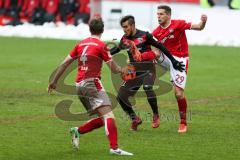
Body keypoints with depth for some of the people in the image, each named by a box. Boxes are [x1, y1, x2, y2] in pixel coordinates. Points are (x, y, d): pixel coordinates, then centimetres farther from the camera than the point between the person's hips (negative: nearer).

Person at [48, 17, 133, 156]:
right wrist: (122, 70, 19)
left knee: (102, 119, 13)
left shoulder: (81, 44, 14)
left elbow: (65, 63, 17)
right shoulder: (101, 45, -4)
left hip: (79, 85, 7)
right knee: (108, 115, -16)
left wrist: (54, 81, 25)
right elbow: (114, 68, -3)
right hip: (92, 82, -7)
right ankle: (114, 147, -28)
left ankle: (77, 131, 5)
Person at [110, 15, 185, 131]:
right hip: (134, 72, 6)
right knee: (121, 96, -4)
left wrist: (173, 61, -5)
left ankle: (156, 115, -17)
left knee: (147, 87, -35)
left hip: (147, 70, -6)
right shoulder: (124, 39, 4)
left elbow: (160, 47, -6)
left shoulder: (144, 36, -11)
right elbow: (117, 49, 23)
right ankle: (135, 119, 15)